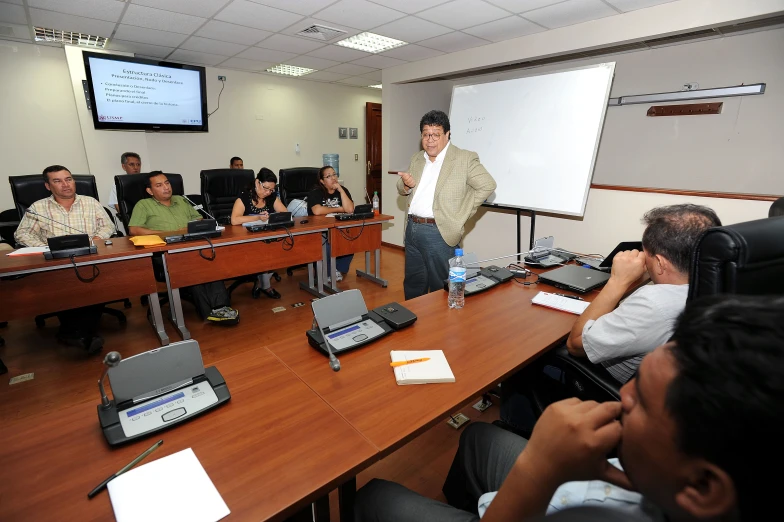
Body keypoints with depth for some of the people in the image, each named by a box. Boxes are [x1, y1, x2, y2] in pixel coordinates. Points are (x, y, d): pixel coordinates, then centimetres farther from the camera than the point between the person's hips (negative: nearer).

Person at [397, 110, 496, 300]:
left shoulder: (464, 158, -7)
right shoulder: (416, 159, 13)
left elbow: (487, 185, -10)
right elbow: (403, 190, 19)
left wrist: (461, 216, -11)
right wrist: (405, 184, -5)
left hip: (439, 232, -6)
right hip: (412, 228, 6)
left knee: (439, 288, 4)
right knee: (412, 285, 17)